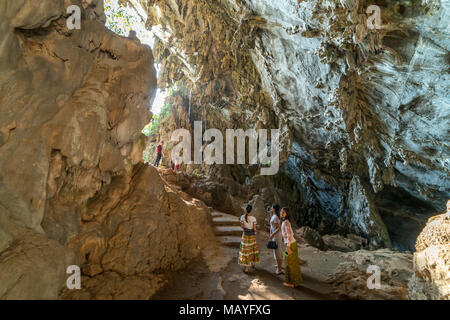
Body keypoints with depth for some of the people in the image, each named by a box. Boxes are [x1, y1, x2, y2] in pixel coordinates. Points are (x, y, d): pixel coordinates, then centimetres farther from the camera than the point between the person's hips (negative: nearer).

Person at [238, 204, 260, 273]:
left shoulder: (242, 217, -12)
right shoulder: (253, 218, -18)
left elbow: (242, 226, -2)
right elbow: (254, 229, -12)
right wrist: (255, 233, 9)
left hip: (245, 235, 1)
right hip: (252, 236, 0)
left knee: (246, 251, 7)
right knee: (252, 249, 20)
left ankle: (246, 268, 10)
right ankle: (253, 264, 36)